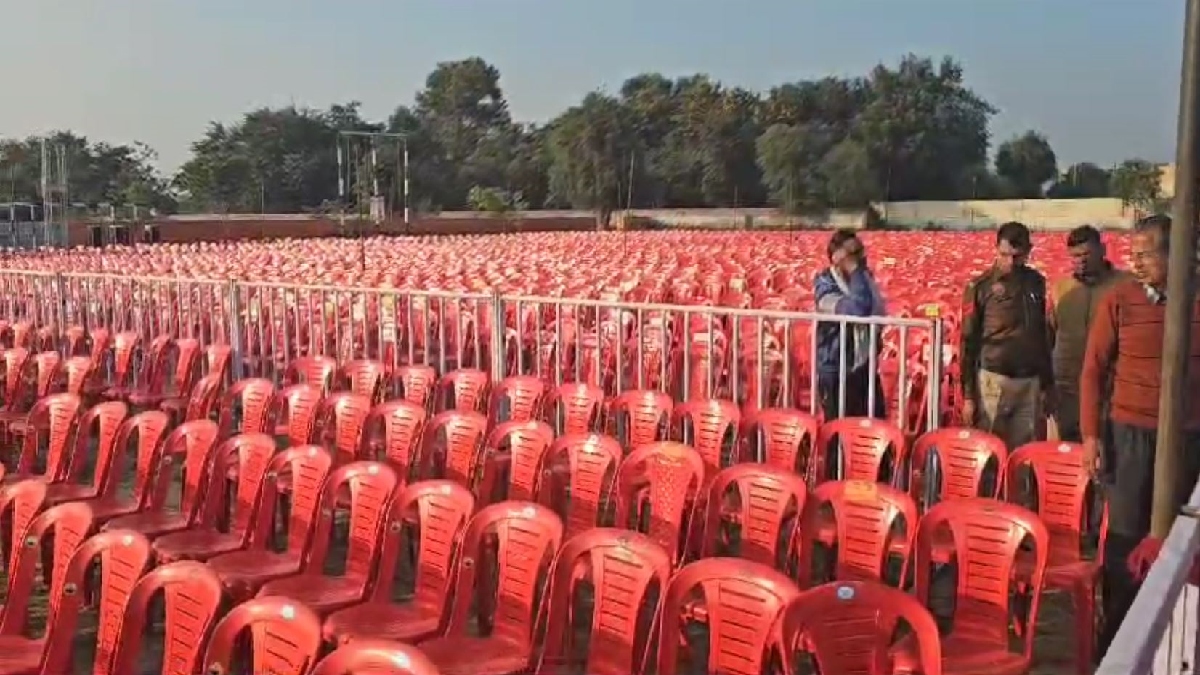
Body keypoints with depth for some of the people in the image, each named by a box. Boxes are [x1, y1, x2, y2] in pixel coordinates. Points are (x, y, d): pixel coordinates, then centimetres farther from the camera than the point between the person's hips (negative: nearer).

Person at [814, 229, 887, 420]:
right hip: (836, 371, -6)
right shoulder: (824, 284, -13)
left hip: (865, 366, 6)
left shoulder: (864, 277, 5)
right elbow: (856, 311, -29)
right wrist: (855, 271, -23)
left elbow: (879, 316, -1)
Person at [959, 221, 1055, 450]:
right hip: (994, 380, -3)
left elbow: (1044, 335, 15)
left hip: (1031, 383, 4)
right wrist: (968, 394, -7)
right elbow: (968, 342, -4)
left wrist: (1048, 384, 14)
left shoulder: (1037, 282, 8)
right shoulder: (980, 286, -4)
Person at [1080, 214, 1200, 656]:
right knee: (1126, 536, 6)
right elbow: (1094, 369, -2)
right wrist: (1091, 434, -6)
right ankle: (1118, 632, 20)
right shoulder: (1119, 299, -5)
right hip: (1130, 434, -2)